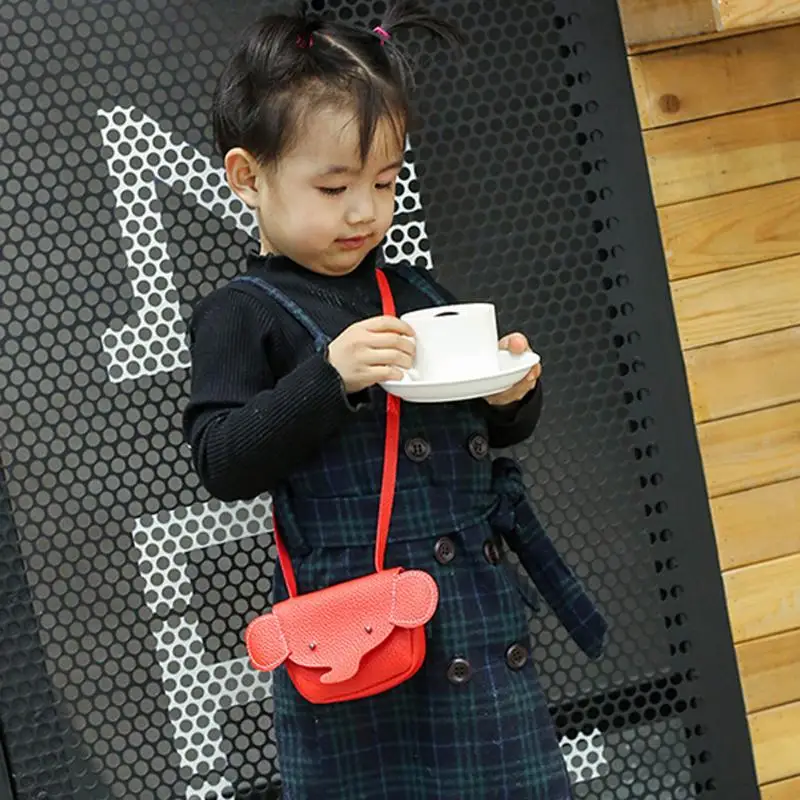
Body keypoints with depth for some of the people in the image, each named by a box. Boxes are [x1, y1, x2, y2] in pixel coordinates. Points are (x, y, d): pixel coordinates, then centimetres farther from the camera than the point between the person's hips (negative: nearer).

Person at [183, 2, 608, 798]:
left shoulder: (417, 293, 12)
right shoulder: (240, 316, -3)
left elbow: (497, 434, 21)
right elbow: (222, 463, -13)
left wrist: (512, 396, -2)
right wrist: (329, 376, -24)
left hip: (481, 616, 5)